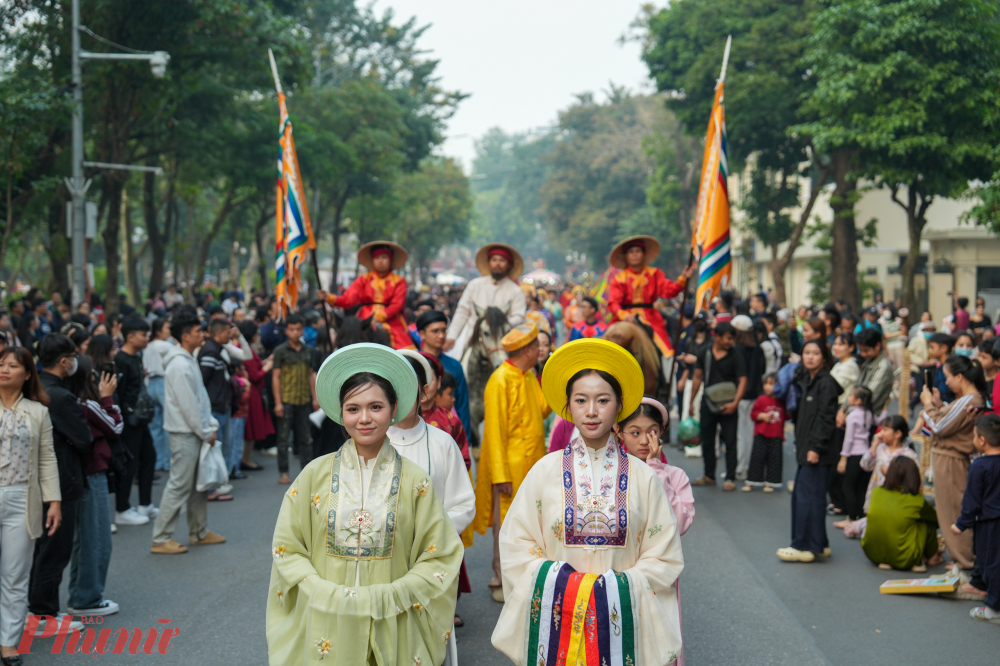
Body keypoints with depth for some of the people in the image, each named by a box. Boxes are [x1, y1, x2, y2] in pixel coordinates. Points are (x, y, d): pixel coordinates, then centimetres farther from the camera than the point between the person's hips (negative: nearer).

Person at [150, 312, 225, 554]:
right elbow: (188, 405, -20)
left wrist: (211, 425, 10)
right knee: (179, 486, -7)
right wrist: (206, 433, -13)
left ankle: (199, 532, 27)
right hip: (184, 434, -10)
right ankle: (161, 539, -2)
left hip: (196, 433, 10)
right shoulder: (179, 365, -19)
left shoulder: (190, 361, 14)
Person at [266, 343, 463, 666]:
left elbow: (439, 560, -1)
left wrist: (387, 598, -13)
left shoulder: (415, 481, -2)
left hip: (390, 634, 0)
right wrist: (328, 595, -11)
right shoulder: (316, 474, 0)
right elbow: (286, 548, 3)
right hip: (325, 633, 1)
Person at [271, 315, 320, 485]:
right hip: (286, 400, -4)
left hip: (304, 400, 4)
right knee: (284, 438, 1)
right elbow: (276, 377, -6)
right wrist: (278, 402, -11)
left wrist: (315, 398, 10)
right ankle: (283, 473, 6)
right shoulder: (280, 351, -4)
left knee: (305, 438, 9)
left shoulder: (307, 351, 10)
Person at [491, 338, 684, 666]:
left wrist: (619, 590, -10)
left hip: (621, 623, 0)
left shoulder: (642, 477, 0)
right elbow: (516, 545, 2)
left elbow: (665, 559, 2)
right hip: (560, 623, 0)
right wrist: (562, 584, -10)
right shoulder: (546, 471, 1)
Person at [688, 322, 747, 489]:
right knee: (707, 441, 11)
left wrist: (735, 403, -20)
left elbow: (742, 381, -8)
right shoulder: (705, 354, 3)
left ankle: (730, 478, 5)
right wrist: (692, 401, 8)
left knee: (730, 442, -2)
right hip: (708, 404, 3)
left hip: (727, 405, -3)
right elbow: (697, 377, 11)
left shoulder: (735, 356, -5)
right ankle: (709, 476, 24)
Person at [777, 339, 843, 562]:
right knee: (800, 494, 12)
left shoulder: (826, 383, -12)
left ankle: (805, 546, -2)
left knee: (808, 495, -7)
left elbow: (826, 418, -17)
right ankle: (819, 544, 20)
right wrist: (799, 443, 16)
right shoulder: (805, 379, 15)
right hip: (805, 447, 10)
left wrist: (815, 447, -20)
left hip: (818, 450, -10)